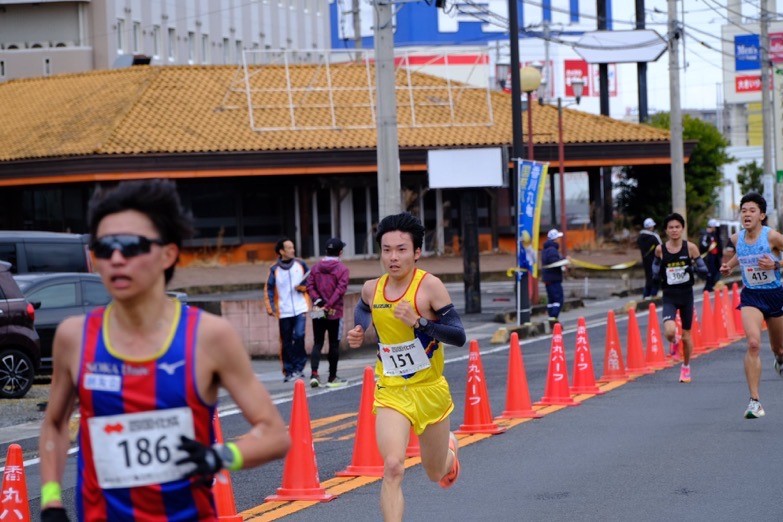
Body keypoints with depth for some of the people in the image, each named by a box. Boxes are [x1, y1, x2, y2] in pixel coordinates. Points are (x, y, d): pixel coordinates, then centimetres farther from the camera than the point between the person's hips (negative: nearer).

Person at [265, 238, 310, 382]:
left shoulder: (300, 265, 6)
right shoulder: (275, 269, 0)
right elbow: (269, 289, 0)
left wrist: (304, 287, -5)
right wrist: (270, 307, -9)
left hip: (300, 309, 0)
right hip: (284, 311, 0)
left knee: (299, 336, -15)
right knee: (286, 343, 4)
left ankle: (299, 368, -4)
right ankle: (288, 371, 14)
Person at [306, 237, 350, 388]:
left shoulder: (316, 267, 7)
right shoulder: (342, 269, -6)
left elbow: (310, 286, -1)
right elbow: (341, 289, -16)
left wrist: (317, 300, -9)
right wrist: (329, 305, -16)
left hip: (317, 312, 3)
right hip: (335, 312, -3)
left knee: (317, 343, 6)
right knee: (334, 344, 6)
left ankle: (314, 374, -12)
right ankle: (332, 378, 12)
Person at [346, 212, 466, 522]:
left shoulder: (429, 286, -15)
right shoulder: (371, 289, -2)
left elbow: (458, 336, -19)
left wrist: (419, 322, -31)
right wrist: (358, 333, 4)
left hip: (430, 391, -1)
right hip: (390, 392, 1)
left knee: (437, 473, 18)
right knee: (392, 467, -22)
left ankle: (450, 448, 55)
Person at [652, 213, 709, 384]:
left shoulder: (690, 247, -5)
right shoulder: (660, 249, -2)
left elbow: (704, 271, -1)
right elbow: (656, 273, 12)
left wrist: (692, 268, -21)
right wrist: (657, 273, -11)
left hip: (687, 295, 0)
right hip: (669, 296, 0)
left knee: (686, 335, 9)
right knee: (669, 332, -21)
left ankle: (686, 367, 32)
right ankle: (674, 341, 17)